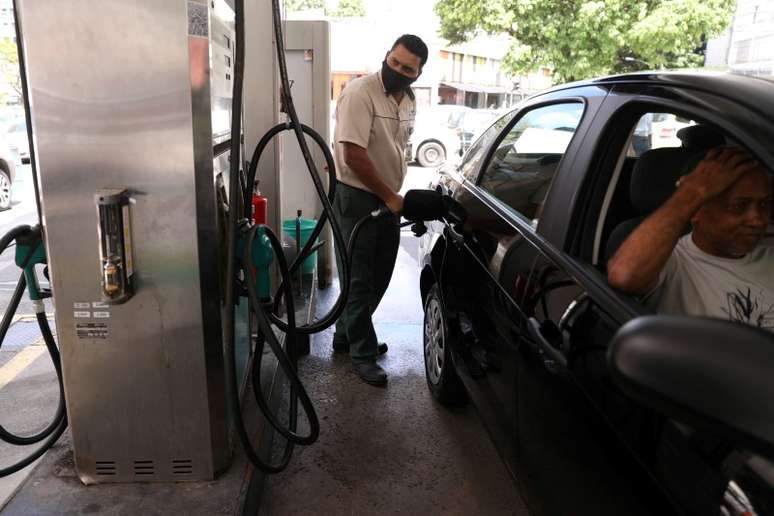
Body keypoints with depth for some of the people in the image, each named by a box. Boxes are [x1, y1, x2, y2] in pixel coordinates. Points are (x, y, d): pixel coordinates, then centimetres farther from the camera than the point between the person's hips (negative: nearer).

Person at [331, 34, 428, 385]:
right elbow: (353, 155, -22)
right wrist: (390, 197, -18)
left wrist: (394, 197, 13)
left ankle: (346, 336, 32)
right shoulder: (360, 93, -16)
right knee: (359, 280, 1)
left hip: (388, 200, 8)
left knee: (379, 277, 15)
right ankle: (363, 354, 15)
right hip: (357, 199, -8)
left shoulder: (409, 102, 8)